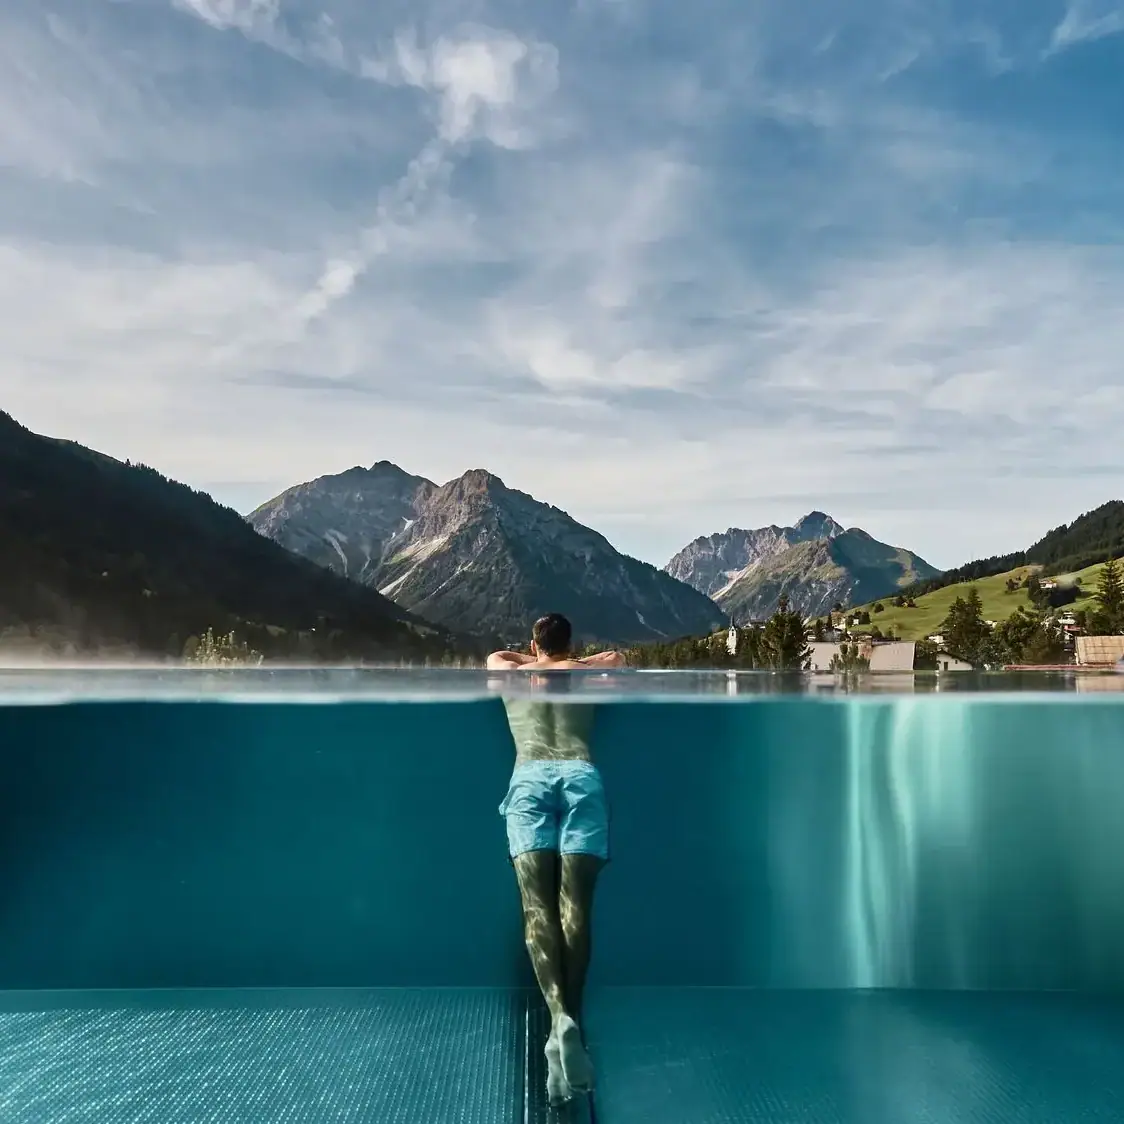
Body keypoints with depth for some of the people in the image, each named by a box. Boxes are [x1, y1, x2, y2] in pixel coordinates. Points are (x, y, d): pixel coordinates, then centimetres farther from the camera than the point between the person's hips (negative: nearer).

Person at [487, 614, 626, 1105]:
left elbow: (494, 655, 53)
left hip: (530, 779, 0)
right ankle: (570, 1018, -16)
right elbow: (616, 656, 49)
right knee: (575, 905, -6)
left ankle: (559, 1016, -31)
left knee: (538, 906, -11)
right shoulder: (588, 672, 27)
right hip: (581, 776, 1)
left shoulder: (511, 672, 28)